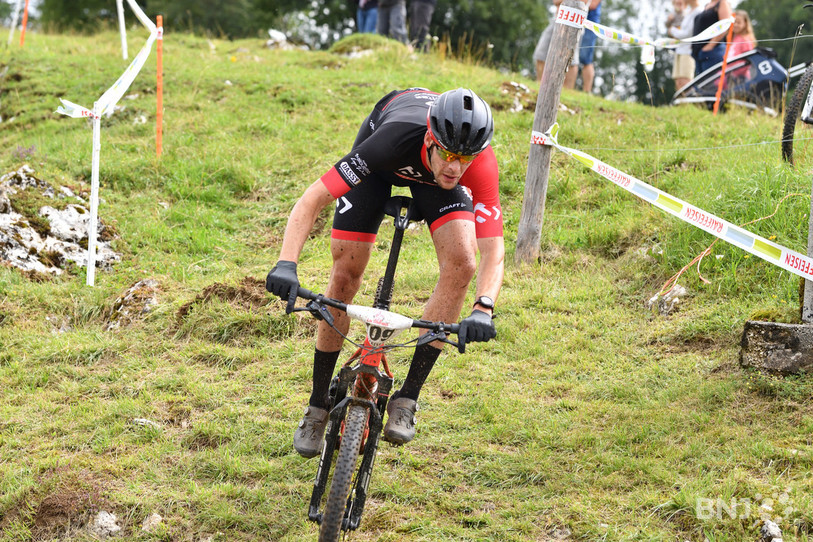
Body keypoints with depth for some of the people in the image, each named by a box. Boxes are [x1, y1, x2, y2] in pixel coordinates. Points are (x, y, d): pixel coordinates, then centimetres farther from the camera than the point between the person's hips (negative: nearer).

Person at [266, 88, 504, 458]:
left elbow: (493, 250, -39)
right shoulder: (396, 138, -44)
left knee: (461, 263, -23)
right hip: (383, 164, -1)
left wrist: (483, 308, -57)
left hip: (431, 177, 1)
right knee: (345, 275, -8)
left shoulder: (481, 165, -39)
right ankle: (318, 407, 10)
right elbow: (312, 199, -45)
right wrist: (286, 264, -57)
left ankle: (407, 398, -13)